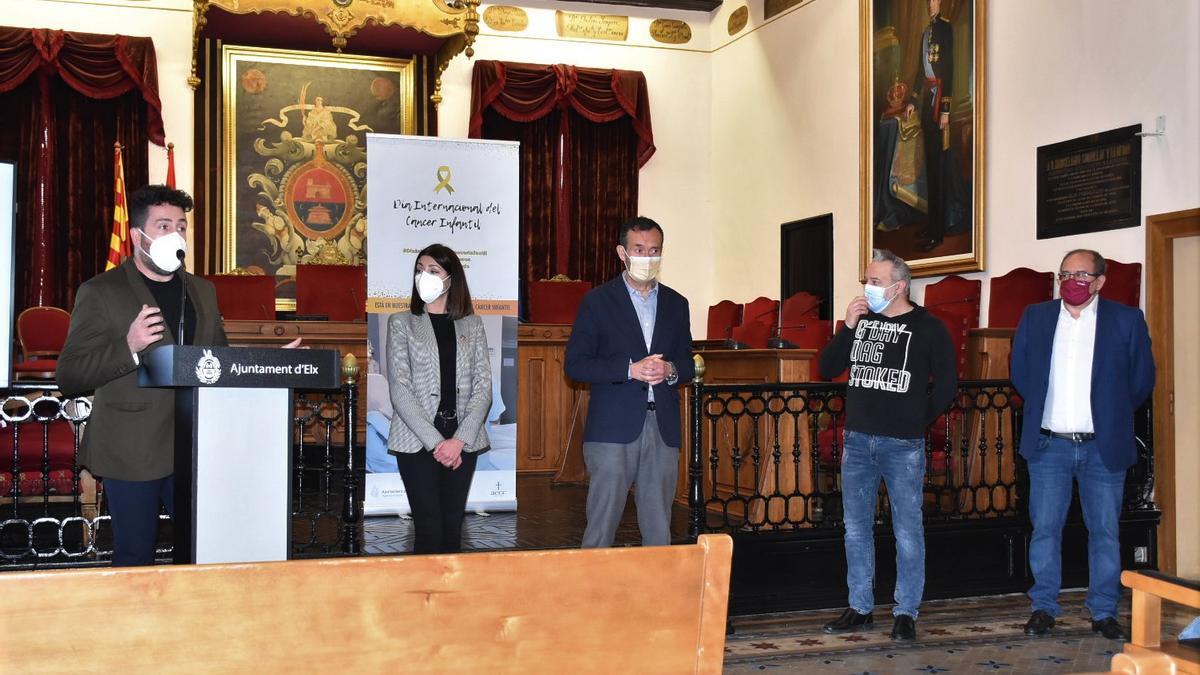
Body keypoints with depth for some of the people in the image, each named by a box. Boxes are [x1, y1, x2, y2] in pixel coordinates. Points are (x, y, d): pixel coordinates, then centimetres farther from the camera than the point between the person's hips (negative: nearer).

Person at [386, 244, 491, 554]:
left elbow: (484, 386, 3)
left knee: (453, 528, 4)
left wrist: (459, 440, -9)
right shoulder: (402, 323, 5)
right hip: (417, 441, -2)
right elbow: (400, 389, -4)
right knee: (429, 530, -6)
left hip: (462, 441, 2)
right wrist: (435, 442, -12)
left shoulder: (472, 324, 10)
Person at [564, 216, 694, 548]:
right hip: (613, 428, -4)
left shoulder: (676, 304, 14)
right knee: (602, 524, -2)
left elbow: (687, 364, 18)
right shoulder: (597, 301, 2)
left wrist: (670, 370, -6)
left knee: (659, 528, 7)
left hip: (663, 428, 4)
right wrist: (630, 370, -15)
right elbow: (575, 364, -4)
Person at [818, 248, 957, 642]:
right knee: (856, 527, 10)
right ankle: (860, 609, 21)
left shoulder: (927, 327, -3)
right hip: (857, 439, 5)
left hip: (903, 446, -4)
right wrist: (848, 328, -6)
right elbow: (827, 369, 5)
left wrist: (917, 419, 2)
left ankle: (906, 613, 12)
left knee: (907, 530, 1)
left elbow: (946, 384, 0)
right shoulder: (861, 319, 8)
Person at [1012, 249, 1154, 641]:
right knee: (1045, 528, 4)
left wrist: (1111, 417, 10)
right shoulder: (1035, 317, 6)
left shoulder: (1127, 320, 0)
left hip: (1103, 447, -1)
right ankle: (1044, 608, 14)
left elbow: (1142, 379, 6)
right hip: (1049, 445, 1)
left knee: (1105, 531, 5)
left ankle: (1104, 613, 15)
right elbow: (1019, 372, 13)